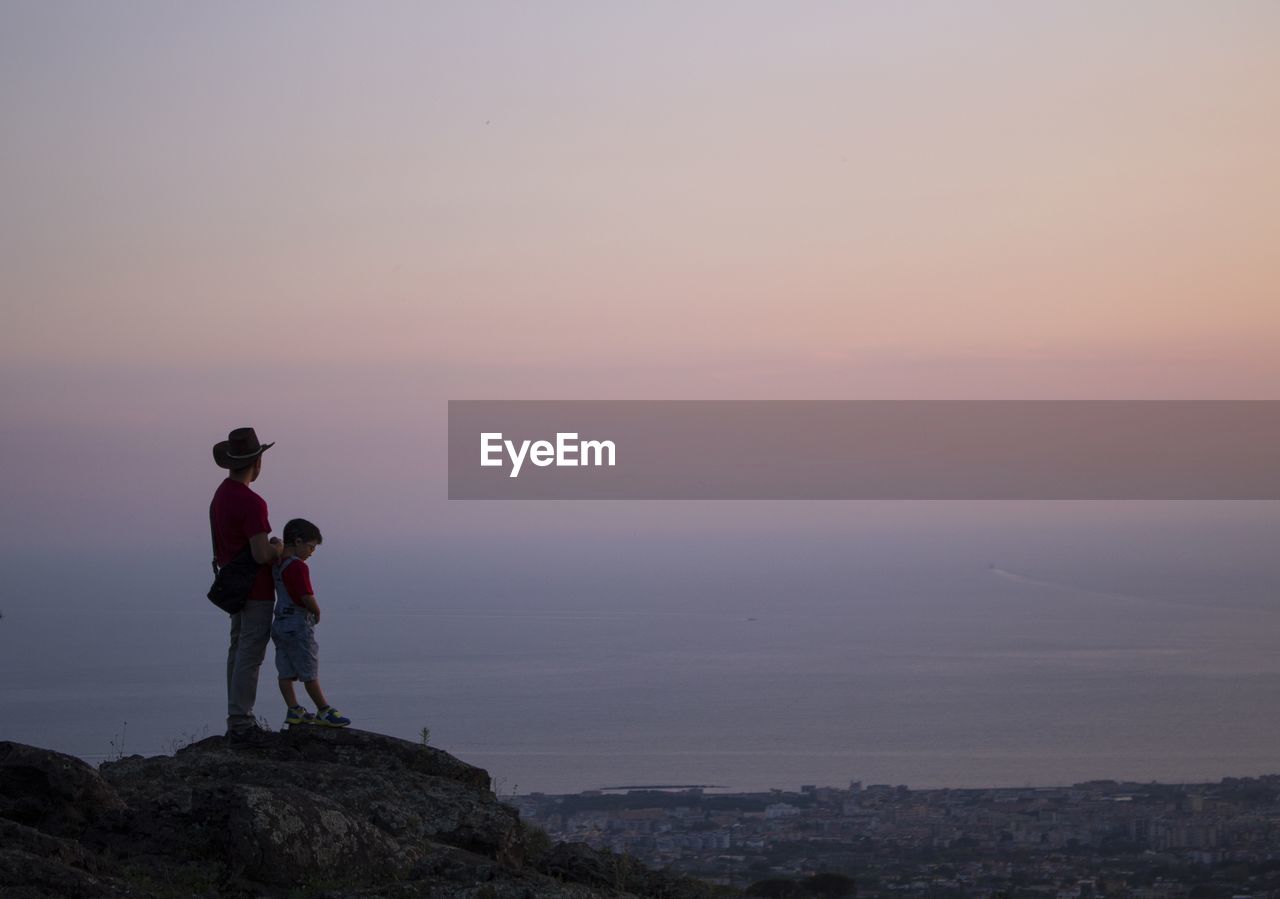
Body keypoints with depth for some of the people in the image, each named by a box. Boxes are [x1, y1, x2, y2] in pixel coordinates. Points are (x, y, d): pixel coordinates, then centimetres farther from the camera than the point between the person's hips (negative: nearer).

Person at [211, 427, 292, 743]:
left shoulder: (220, 496, 7)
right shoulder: (252, 503, -23)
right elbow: (262, 554, -27)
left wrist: (271, 546, 7)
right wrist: (278, 548, -4)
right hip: (256, 589, -9)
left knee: (238, 651, 13)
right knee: (250, 655, -5)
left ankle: (238, 719, 18)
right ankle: (241, 723, -5)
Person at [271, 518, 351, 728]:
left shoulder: (276, 565, 9)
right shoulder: (298, 567, -19)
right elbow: (307, 597, -22)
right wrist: (317, 612, -6)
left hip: (280, 623, 9)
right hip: (298, 626, -9)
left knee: (286, 672, 9)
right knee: (309, 672, -1)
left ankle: (293, 711, 14)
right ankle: (324, 711, 6)